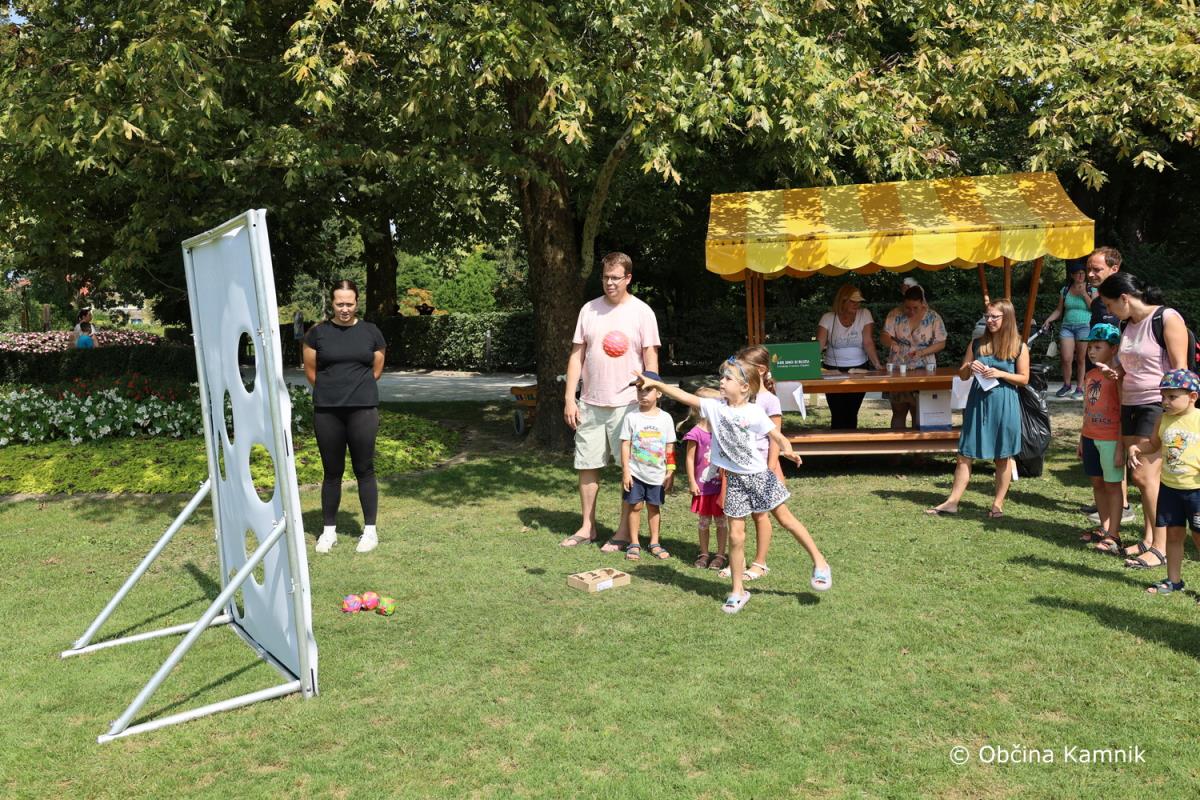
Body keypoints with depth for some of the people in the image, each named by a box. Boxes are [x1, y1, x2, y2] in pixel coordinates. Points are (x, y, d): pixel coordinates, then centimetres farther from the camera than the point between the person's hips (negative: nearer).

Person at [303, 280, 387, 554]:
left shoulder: (371, 332, 3)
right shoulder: (318, 333, 1)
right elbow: (311, 372, 8)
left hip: (363, 410, 0)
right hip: (326, 412, 0)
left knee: (364, 470, 4)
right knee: (332, 472, 9)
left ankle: (370, 530, 15)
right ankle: (329, 530, 20)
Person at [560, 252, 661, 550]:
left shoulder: (641, 312, -2)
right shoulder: (589, 309, 8)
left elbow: (651, 359, -2)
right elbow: (577, 355, 8)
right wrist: (569, 399, 3)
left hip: (627, 404, -3)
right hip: (590, 403, 4)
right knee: (587, 466, 9)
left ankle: (625, 531, 14)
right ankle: (587, 527, 23)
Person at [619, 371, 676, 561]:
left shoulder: (665, 418, -1)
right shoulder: (631, 417, -5)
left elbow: (670, 448, 3)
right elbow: (625, 445, -5)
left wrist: (670, 473, 1)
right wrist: (625, 471, -9)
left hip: (657, 473, 1)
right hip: (635, 472, -1)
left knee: (654, 506, 10)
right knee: (635, 506, 2)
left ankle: (654, 543, 22)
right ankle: (634, 544, 13)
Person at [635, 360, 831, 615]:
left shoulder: (753, 412, -12)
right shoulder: (714, 407, -1)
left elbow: (778, 436, -14)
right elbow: (684, 397, -3)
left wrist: (788, 450, -36)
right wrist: (655, 383, -7)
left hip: (759, 475, -3)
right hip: (734, 480, 3)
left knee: (786, 519, 8)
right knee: (736, 534, 3)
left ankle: (819, 562, 28)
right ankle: (738, 591, 13)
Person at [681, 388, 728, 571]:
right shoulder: (696, 433, -11)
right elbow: (690, 459, -7)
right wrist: (692, 482, -9)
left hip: (721, 484, 3)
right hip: (703, 486, -3)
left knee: (721, 521, 7)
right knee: (704, 521, 9)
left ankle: (720, 555, 17)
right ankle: (704, 554, 22)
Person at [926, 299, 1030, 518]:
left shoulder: (1019, 347, -2)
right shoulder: (977, 344, 6)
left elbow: (1024, 379, -1)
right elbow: (962, 375, 10)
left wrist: (1000, 374, -15)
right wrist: (970, 367, -11)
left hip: (1004, 405, -2)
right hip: (978, 403, 3)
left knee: (1003, 457, 7)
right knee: (965, 454, 3)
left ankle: (998, 503, 18)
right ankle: (952, 502, 6)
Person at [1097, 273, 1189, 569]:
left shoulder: (1167, 318, -10)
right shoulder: (1126, 325, 13)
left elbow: (1179, 368, -13)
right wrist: (1115, 373, 5)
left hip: (1158, 406, -7)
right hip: (1131, 405, 8)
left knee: (1146, 476, -10)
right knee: (1139, 476, 8)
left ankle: (1161, 548, -4)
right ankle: (1148, 539, 18)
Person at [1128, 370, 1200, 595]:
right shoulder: (1163, 419, 3)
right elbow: (1154, 444, 18)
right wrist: (1136, 448, -2)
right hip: (1169, 487, 5)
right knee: (1173, 533, 14)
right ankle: (1173, 580, 26)